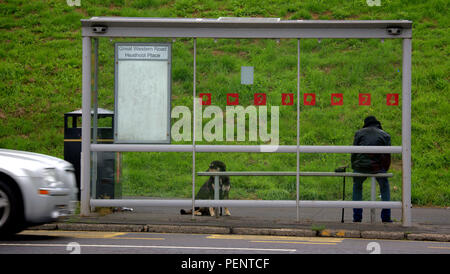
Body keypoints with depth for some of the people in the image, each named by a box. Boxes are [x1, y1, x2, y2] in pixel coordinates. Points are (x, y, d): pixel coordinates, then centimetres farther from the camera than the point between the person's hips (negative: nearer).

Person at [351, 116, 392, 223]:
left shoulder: (359, 133, 12)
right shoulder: (385, 135, 12)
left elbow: (354, 152, 7)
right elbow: (387, 156, 7)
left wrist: (354, 168, 16)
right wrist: (385, 170, 18)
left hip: (360, 167, 1)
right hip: (377, 167, -1)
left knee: (357, 186, 28)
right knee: (384, 186, 26)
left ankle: (357, 216, 20)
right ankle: (386, 216, 18)